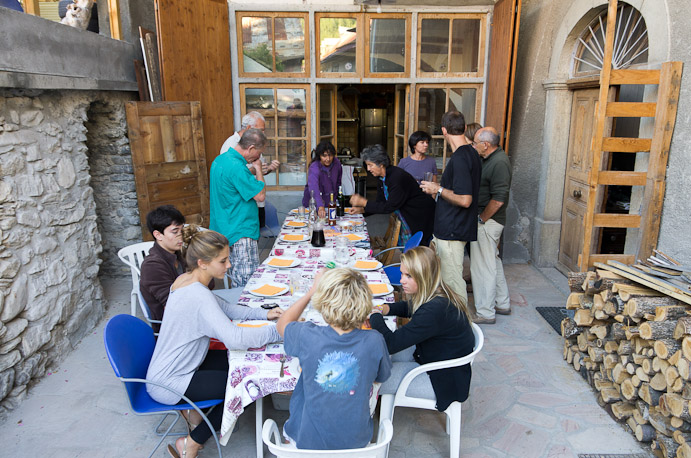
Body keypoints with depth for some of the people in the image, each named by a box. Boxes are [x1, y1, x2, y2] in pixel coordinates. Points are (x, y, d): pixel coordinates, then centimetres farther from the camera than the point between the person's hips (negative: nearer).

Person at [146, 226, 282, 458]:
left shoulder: (185, 279, -2)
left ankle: (193, 409, 20)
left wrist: (264, 313, -3)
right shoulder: (197, 296, -31)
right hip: (168, 385, -9)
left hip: (167, 368, 9)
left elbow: (224, 307, 8)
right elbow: (235, 339, -39)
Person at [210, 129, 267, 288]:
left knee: (237, 277, 19)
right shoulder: (237, 167, -22)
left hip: (224, 227, 10)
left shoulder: (220, 160, 11)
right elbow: (260, 196, -16)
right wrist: (258, 169, -6)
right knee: (248, 281, -3)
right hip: (240, 232, -10)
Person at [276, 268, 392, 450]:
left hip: (310, 442, -1)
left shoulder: (308, 337, -25)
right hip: (357, 442, 2)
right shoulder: (374, 342, -23)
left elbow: (282, 323, 0)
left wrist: (312, 291, 4)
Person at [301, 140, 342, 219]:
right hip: (315, 203, -4)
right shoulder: (314, 169, -29)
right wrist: (320, 207, -58)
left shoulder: (336, 162, -11)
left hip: (331, 201, 4)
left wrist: (336, 195, 11)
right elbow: (314, 189, -44)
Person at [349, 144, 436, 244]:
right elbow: (380, 203, 10)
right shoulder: (382, 178, 2)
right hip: (405, 219, 9)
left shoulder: (398, 177, -26)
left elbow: (390, 207, -25)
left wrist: (364, 202, -21)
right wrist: (362, 209, -5)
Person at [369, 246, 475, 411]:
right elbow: (409, 308, 16)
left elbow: (390, 343, -33)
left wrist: (375, 315, -17)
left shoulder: (434, 311, -35)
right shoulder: (435, 294, -6)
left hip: (445, 380, -9)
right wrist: (385, 308, -4)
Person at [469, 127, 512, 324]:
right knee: (493, 262, 20)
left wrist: (481, 219, -16)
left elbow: (498, 199, -26)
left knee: (482, 266, -2)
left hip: (487, 222, -10)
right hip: (487, 221, 10)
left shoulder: (499, 163, -20)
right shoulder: (491, 159, 11)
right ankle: (502, 304, 34)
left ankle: (485, 313, 10)